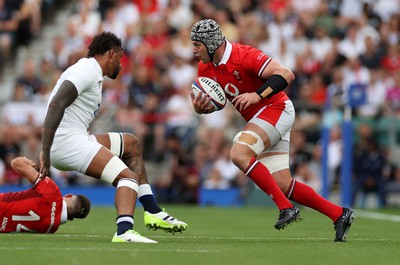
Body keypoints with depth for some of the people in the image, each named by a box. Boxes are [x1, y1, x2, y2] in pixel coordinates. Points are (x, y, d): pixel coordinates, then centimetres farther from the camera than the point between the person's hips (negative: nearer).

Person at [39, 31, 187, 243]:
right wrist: (45, 153, -26)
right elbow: (56, 105, -21)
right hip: (67, 141, -11)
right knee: (128, 177, -19)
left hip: (75, 139, 11)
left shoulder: (90, 73, 22)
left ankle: (152, 211, 19)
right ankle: (124, 231, -42)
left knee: (130, 144, 23)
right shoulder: (87, 71, -9)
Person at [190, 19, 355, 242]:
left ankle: (286, 207, -24)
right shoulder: (206, 68, 3)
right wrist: (199, 107, -13)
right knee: (284, 186, 1)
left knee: (239, 154, -27)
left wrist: (258, 95, -36)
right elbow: (213, 103, 10)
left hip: (276, 109, -8)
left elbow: (286, 75, -27)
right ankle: (339, 215, 12)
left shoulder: (244, 55, -21)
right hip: (259, 119, 8)